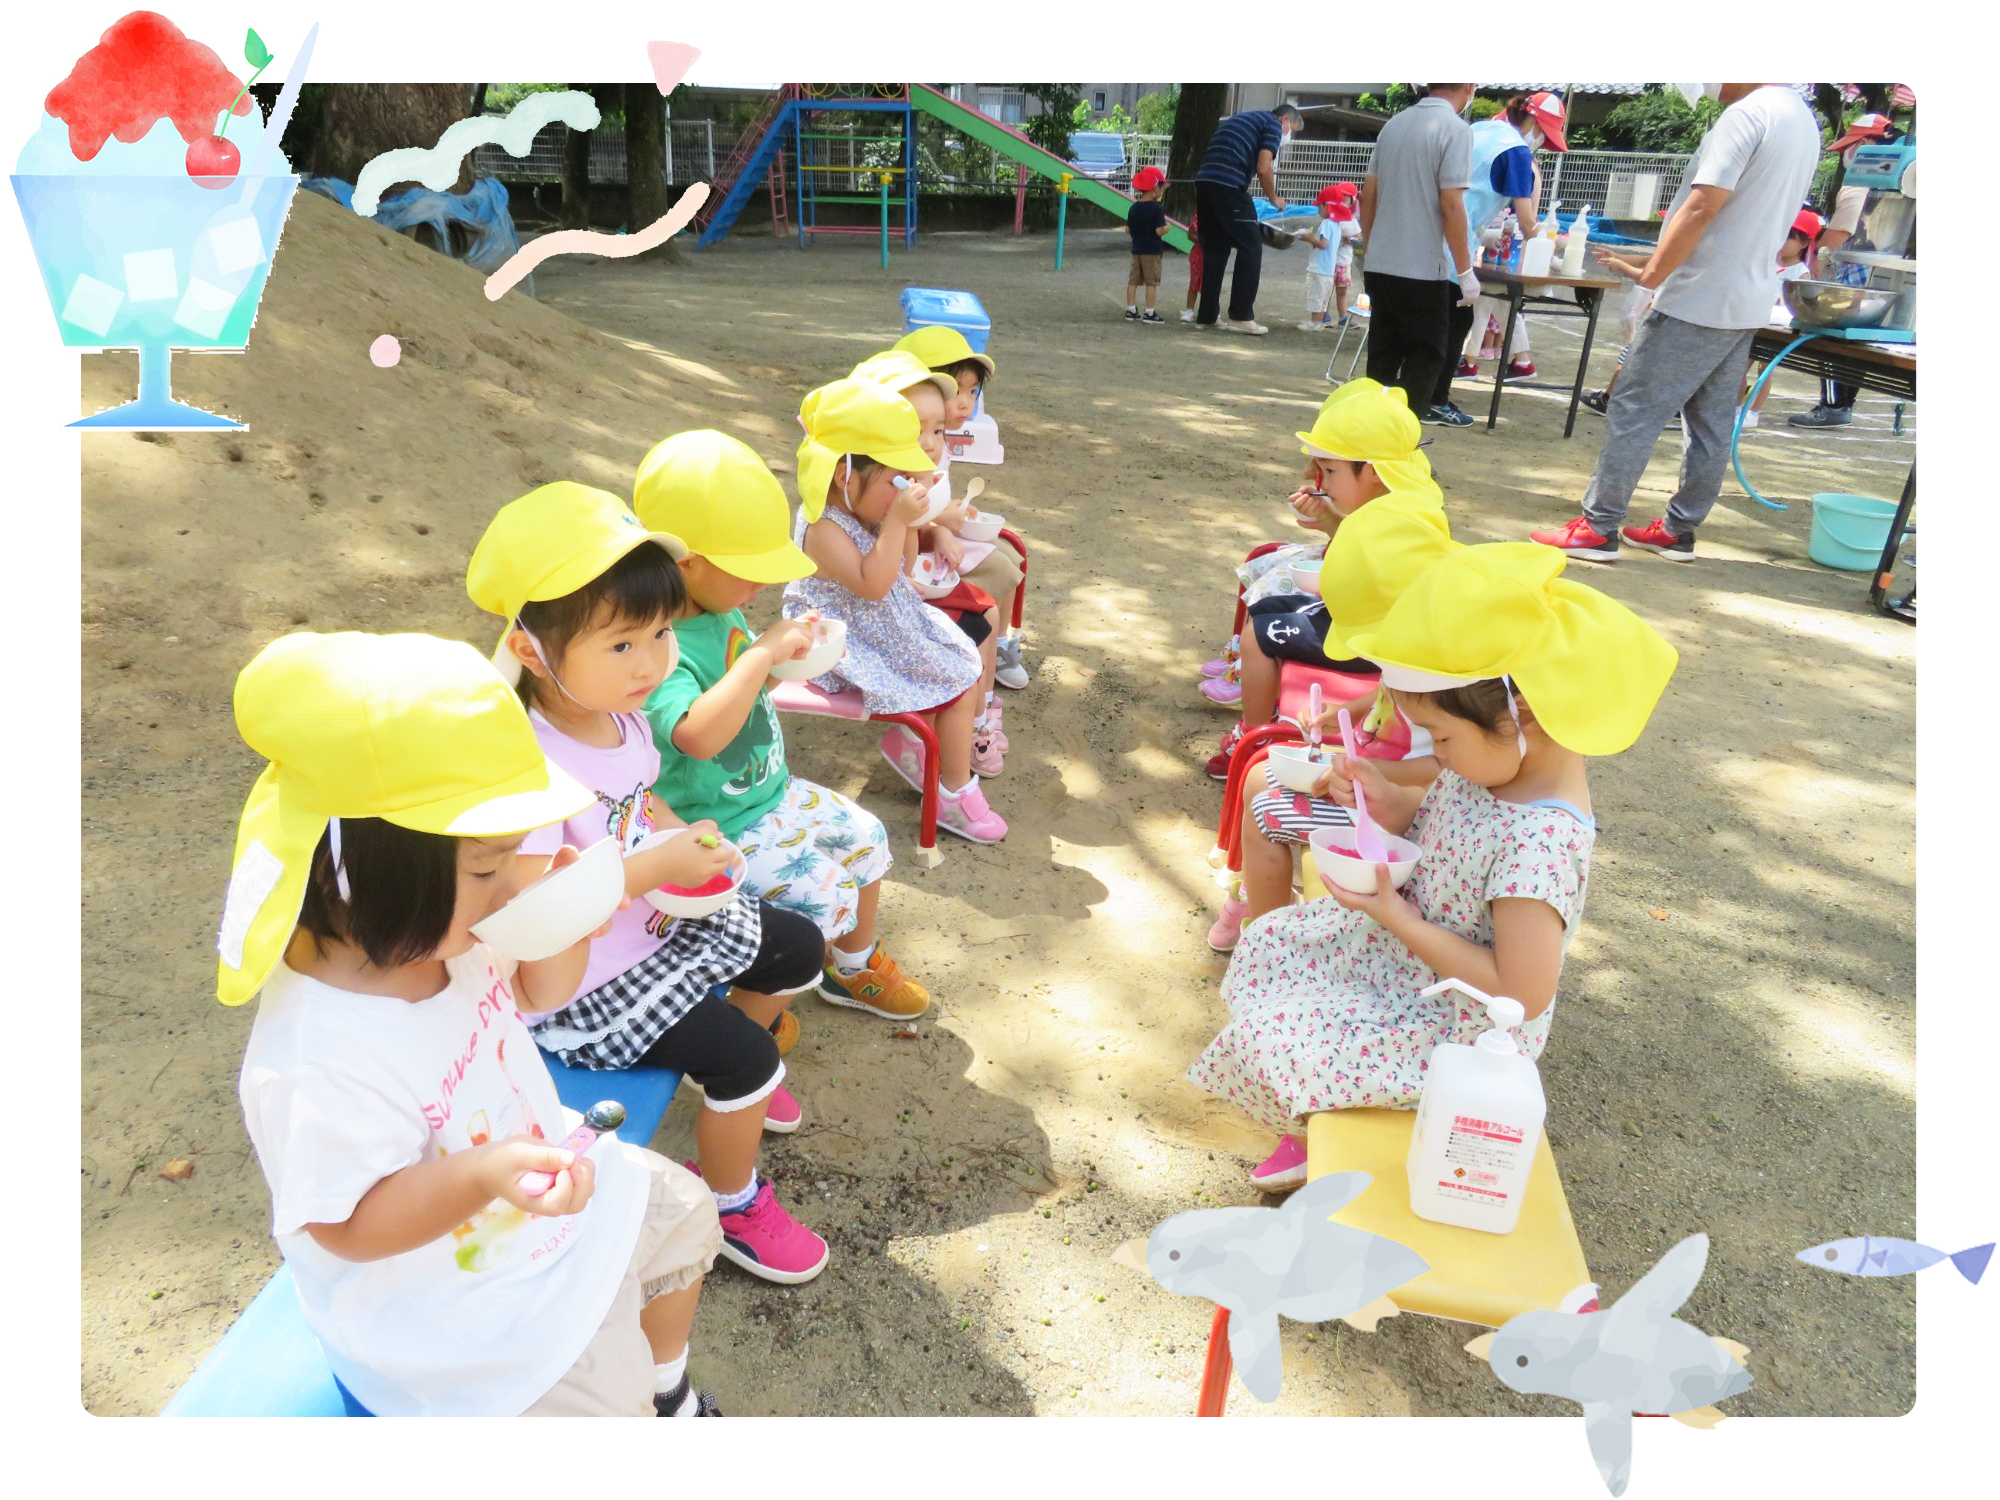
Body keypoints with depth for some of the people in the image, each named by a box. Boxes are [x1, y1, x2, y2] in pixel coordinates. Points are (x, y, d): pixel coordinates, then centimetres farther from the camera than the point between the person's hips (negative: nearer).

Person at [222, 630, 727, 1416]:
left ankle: (667, 1385, 47)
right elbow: (347, 1225, -29)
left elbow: (536, 991, 4)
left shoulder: (443, 929, -14)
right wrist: (481, 1177, -46)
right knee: (609, 1401, -4)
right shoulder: (317, 1064, -38)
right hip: (463, 1306, -8)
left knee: (681, 1211, 23)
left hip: (546, 1176, 8)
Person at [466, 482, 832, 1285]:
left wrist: (684, 838, -6)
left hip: (654, 925, 9)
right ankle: (732, 1205, 12)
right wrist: (650, 869, -34)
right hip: (574, 989, -9)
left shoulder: (622, 715, -6)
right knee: (742, 1054, -17)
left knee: (797, 946, 14)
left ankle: (739, 1081, 41)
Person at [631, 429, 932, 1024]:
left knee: (865, 837, 15)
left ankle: (853, 968, 38)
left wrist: (787, 653, -4)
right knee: (822, 894, -15)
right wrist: (763, 651, -42)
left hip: (772, 790, 9)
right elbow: (698, 734, -50)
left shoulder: (718, 612, -3)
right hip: (719, 829, -9)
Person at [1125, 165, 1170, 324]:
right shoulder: (1156, 209, -14)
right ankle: (1150, 313, -3)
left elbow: (1128, 230, 7)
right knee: (1151, 282, -2)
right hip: (1152, 251, -6)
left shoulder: (1134, 208, 5)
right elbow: (1159, 230, -20)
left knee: (1133, 280, 10)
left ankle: (1131, 309, 12)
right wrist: (1167, 227, -1)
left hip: (1136, 249, 6)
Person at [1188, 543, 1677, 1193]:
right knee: (1268, 943, 14)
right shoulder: (1495, 759, -10)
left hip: (1460, 1020, -9)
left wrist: (1399, 920, -27)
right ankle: (1324, 1115, 29)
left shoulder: (1539, 843, -36)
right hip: (1413, 944, 9)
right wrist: (1390, 803, -13)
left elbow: (1523, 993, -30)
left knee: (1265, 1041, -12)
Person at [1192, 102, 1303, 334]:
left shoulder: (1246, 119, 31)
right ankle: (1241, 316, -2)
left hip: (1203, 181, 8)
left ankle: (1206, 316, 13)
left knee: (1214, 250, 14)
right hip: (1228, 185, -8)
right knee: (1250, 247, 0)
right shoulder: (1274, 124, 6)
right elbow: (1263, 168, -6)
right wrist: (1274, 199, 9)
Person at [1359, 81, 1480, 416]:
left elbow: (1368, 193, 14)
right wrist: (1466, 271, -11)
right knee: (1425, 354, 4)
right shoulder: (1455, 129, -11)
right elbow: (1450, 206, -16)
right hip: (1422, 269, -6)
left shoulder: (1394, 123, 10)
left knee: (1383, 353, 12)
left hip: (1379, 265, 6)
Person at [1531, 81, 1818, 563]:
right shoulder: (1805, 122, 16)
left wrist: (1652, 276, -14)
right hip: (1746, 305, 9)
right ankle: (1679, 529, 19)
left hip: (1698, 301, -9)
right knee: (1713, 424, 11)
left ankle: (1598, 527, -2)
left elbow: (1701, 209, -21)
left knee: (1633, 410, -4)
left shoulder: (1746, 113, -15)